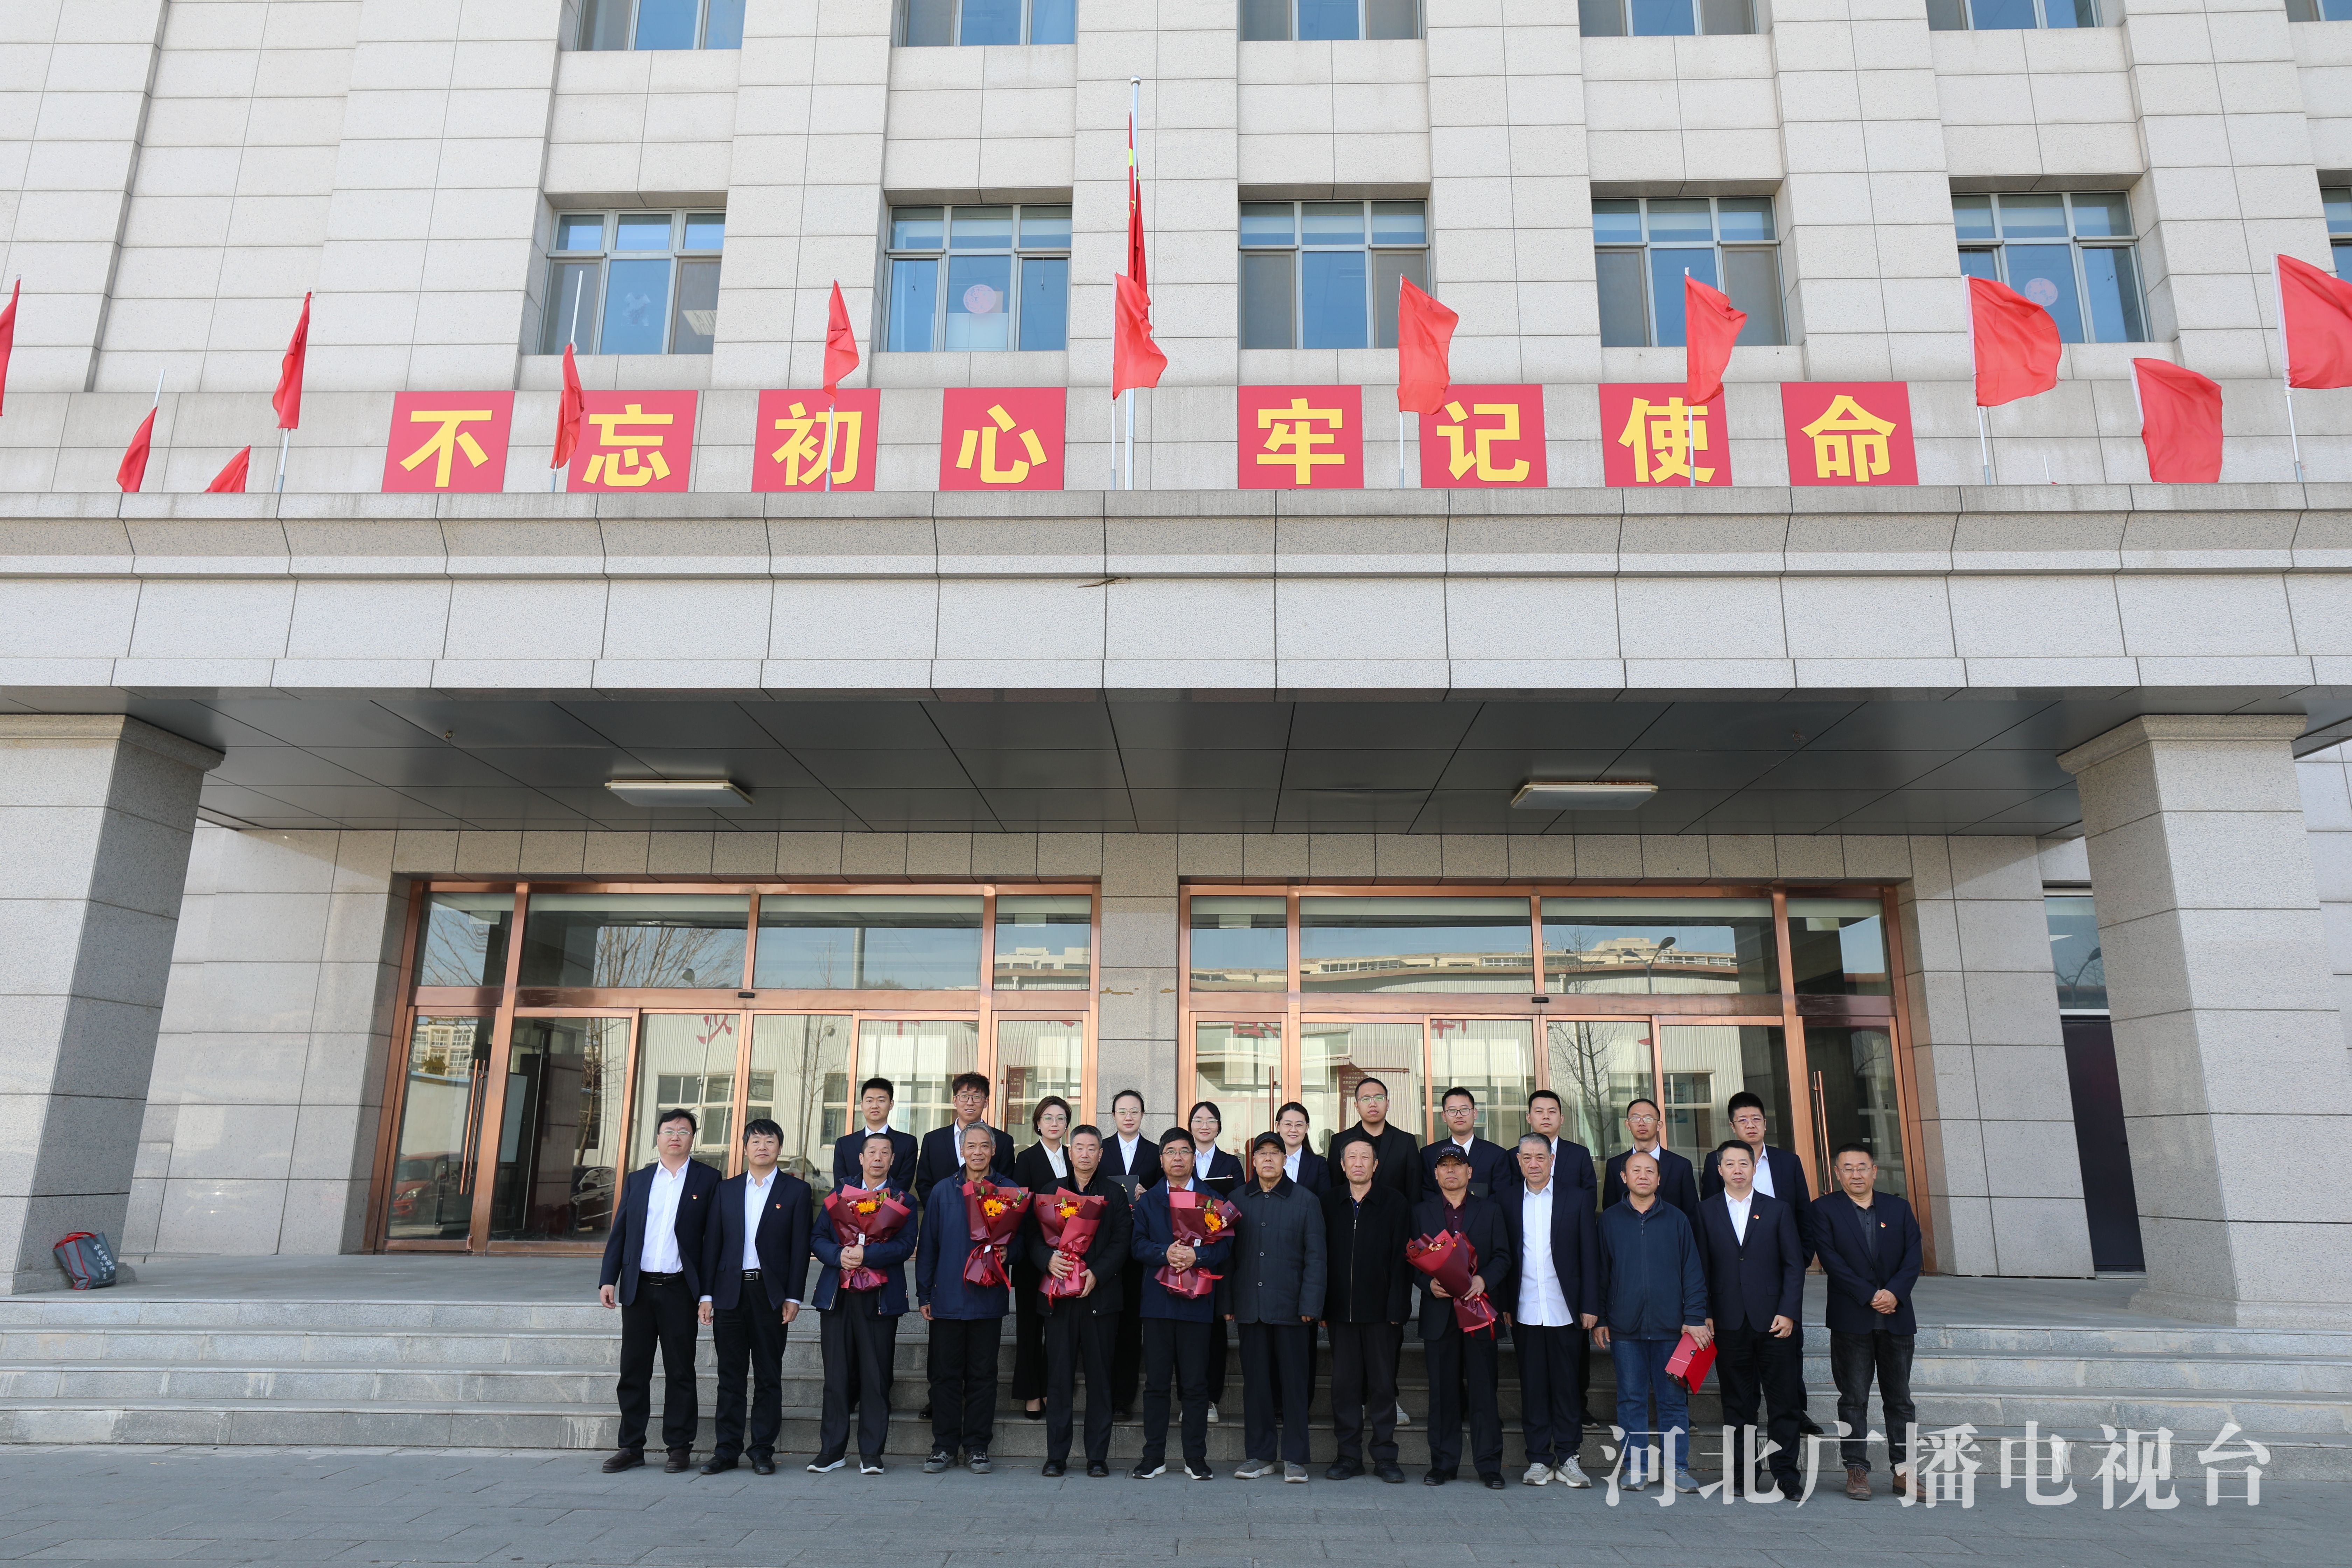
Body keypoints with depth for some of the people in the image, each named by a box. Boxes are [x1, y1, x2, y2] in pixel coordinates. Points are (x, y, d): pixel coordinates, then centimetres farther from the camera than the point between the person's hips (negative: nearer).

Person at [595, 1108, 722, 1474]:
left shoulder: (707, 1180, 1)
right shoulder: (637, 1180, 12)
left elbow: (712, 1238, -3)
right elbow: (620, 1233, 12)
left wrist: (708, 1294, -8)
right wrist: (609, 1279, 0)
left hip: (679, 1290, -3)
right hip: (638, 1289, 3)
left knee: (680, 1372, 4)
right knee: (633, 1371, 8)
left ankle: (679, 1448, 13)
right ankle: (631, 1447, 19)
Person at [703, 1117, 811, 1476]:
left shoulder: (796, 1190, 2)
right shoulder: (726, 1190, 10)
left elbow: (800, 1247, -1)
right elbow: (714, 1242, 9)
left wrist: (793, 1297, -7)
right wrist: (707, 1293, 3)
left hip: (772, 1293, -2)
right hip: (731, 1291, 2)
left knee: (769, 1376, 4)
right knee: (730, 1375, 7)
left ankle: (762, 1450, 12)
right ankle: (727, 1449, 15)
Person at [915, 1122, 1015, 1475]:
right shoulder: (943, 1191, 5)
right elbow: (928, 1244, 7)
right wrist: (924, 1294, 4)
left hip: (988, 1298, -1)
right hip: (948, 1297, 1)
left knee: (983, 1375, 5)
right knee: (946, 1374, 6)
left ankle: (977, 1446, 15)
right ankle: (945, 1446, 17)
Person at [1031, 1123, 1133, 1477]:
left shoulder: (1115, 1194, 8)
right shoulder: (1050, 1192, 12)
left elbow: (1121, 1242, 0)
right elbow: (1034, 1238, 6)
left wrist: (1096, 1274, -14)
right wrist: (1048, 1260, -15)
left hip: (1100, 1294, -1)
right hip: (1059, 1294, 1)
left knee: (1100, 1378, 2)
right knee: (1059, 1376, 2)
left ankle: (1098, 1456, 10)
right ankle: (1056, 1455, 10)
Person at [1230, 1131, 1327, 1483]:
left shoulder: (1306, 1201, 3)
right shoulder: (1238, 1201, 9)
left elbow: (1315, 1256, 0)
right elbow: (1229, 1253, 10)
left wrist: (1310, 1305, -8)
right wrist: (1227, 1301, 3)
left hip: (1290, 1306, -2)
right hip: (1250, 1306, 2)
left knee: (1294, 1380, 3)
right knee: (1256, 1381, 7)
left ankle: (1295, 1457, 13)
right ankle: (1260, 1455, 18)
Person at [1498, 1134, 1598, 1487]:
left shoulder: (1576, 1199, 2)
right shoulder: (1508, 1199, 4)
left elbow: (1590, 1256, 2)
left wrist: (1591, 1306, -3)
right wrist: (1503, 1305, -1)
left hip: (1565, 1310, -1)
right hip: (1525, 1311, 1)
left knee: (1568, 1385, 5)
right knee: (1532, 1387, 6)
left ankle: (1568, 1457, 17)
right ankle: (1539, 1459, 16)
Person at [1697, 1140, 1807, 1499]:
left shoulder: (1778, 1210, 6)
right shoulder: (1706, 1212, 6)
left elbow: (1794, 1264, 3)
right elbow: (1700, 1268, 5)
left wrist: (1788, 1313, -5)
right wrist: (1705, 1316, -2)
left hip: (1774, 1321, 0)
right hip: (1729, 1322, 0)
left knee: (1784, 1400, 2)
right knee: (1737, 1404, 6)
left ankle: (1785, 1474, 11)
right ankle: (1744, 1474, 13)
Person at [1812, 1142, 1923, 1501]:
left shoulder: (1899, 1208, 10)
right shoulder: (1824, 1210, 0)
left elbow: (1913, 1256, 2)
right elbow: (1832, 1260, -8)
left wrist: (1895, 1292, -13)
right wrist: (1870, 1296, -15)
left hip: (1896, 1317, 3)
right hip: (1851, 1319, -3)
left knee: (1900, 1399, 8)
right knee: (1854, 1399, 1)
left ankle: (1904, 1471, 14)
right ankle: (1857, 1470, 7)